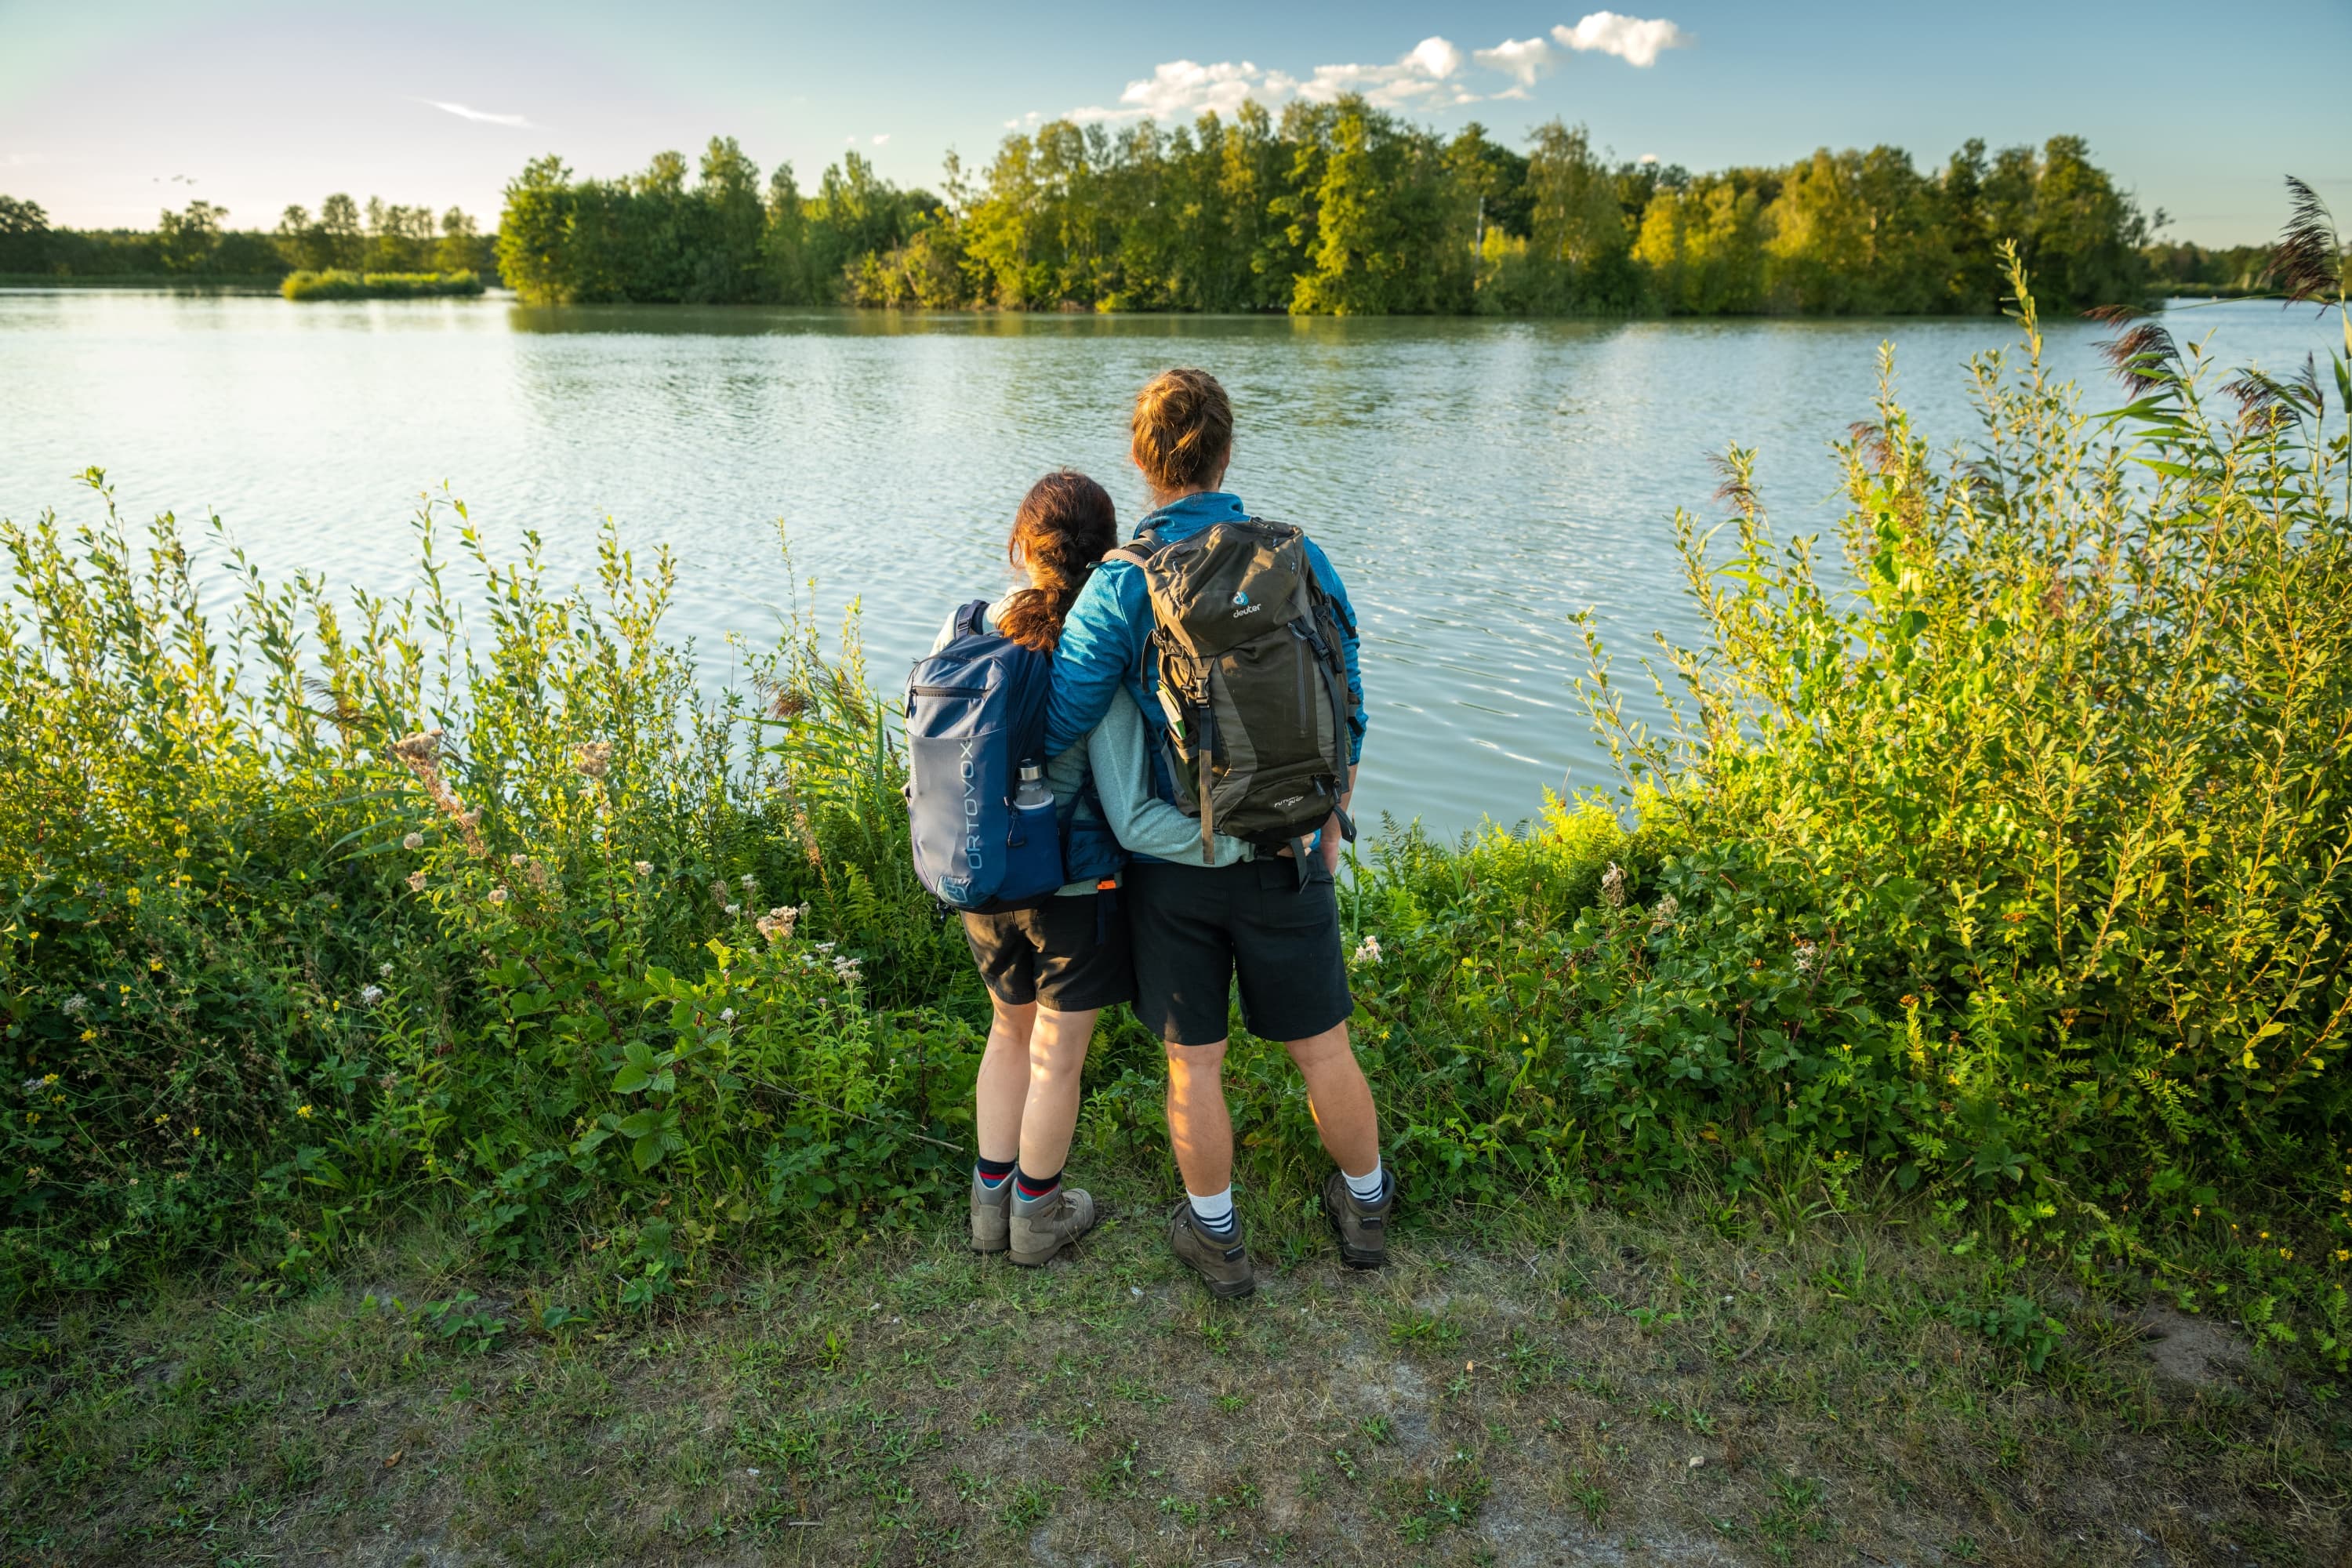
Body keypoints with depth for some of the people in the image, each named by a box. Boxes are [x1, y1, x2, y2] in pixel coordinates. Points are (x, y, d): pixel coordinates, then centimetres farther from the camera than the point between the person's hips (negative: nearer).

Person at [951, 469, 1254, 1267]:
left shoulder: (963, 632, -8)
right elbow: (1132, 820, -25)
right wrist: (1249, 840, -19)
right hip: (1074, 887, -5)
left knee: (1009, 1030, 26)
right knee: (1057, 1056, 16)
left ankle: (990, 1202, 38)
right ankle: (1037, 1215, 35)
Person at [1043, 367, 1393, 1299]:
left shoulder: (1121, 587, -13)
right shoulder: (1301, 559, -5)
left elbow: (1054, 728, -14)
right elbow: (1346, 713, 2)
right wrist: (1329, 822, 16)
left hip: (1171, 862, -2)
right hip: (1285, 854, 2)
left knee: (1193, 1060, 14)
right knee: (1322, 1046, 17)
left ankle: (1217, 1240, 31)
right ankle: (1365, 1208, 38)